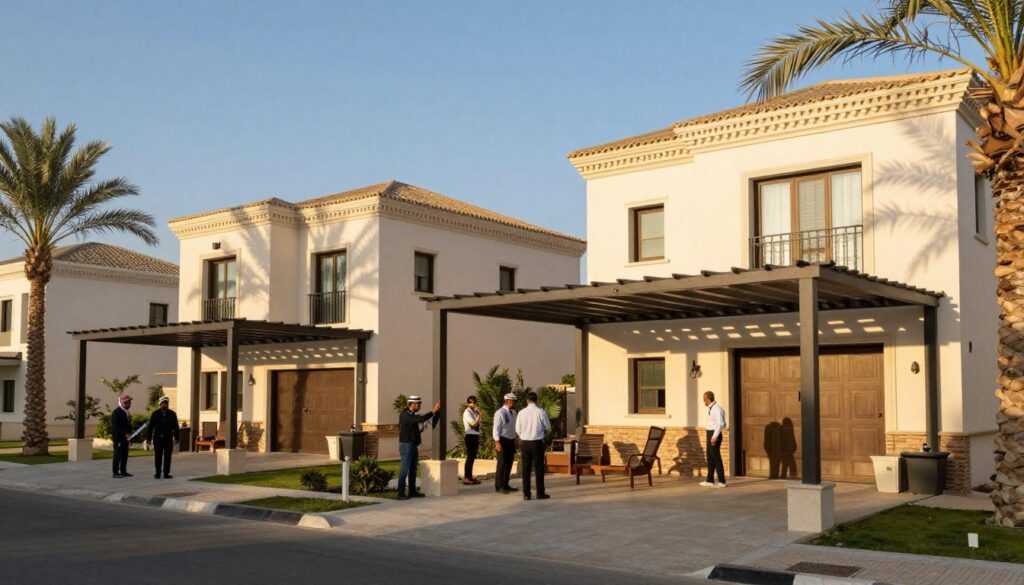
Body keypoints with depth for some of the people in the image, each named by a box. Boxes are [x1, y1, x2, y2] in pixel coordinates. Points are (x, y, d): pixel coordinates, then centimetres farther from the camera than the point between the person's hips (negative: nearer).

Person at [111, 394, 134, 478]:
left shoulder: (126, 412, 15)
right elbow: (115, 426, -19)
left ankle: (123, 471, 17)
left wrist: (129, 433, 6)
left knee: (125, 455, 11)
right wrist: (124, 434, -21)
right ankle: (116, 473, -2)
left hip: (125, 437, 9)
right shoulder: (116, 412, -14)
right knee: (118, 455, -6)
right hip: (118, 438, -9)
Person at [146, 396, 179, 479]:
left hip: (168, 439, 0)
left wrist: (176, 438, 1)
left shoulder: (172, 414, 6)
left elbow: (175, 427, 7)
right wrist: (148, 438, -3)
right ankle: (157, 473, 12)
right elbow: (150, 426, 2)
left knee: (167, 456, -1)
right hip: (157, 439, 0)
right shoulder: (155, 414, 3)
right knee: (158, 456, 4)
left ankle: (166, 473, 3)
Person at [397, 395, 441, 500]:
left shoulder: (412, 415, 15)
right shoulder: (404, 415, -18)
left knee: (413, 469, 11)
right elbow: (421, 419, -28)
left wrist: (435, 410, 2)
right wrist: (433, 411, -22)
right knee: (405, 469, -9)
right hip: (406, 445, -9)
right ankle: (401, 493, -7)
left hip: (413, 445, 9)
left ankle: (412, 491, 16)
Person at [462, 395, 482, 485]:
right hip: (470, 436, -9)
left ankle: (470, 476, 18)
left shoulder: (474, 412, 13)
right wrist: (479, 415, -12)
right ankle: (466, 478, -5)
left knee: (472, 457, 12)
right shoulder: (467, 412, -12)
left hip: (475, 436, 9)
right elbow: (474, 424, -20)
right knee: (470, 457, -8)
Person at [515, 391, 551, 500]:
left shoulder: (521, 413, -3)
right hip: (537, 442, -2)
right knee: (539, 468, 5)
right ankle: (540, 493, 7)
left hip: (524, 442, 2)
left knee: (526, 468, 8)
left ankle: (526, 494, 9)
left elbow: (518, 430, 3)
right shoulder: (540, 412, -9)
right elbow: (547, 426, 2)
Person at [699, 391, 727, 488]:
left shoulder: (716, 409, -17)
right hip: (711, 435, 10)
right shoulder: (712, 408, 13)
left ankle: (721, 481, 1)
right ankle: (710, 481, 17)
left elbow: (720, 424, -25)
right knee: (710, 458, 12)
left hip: (714, 435, -10)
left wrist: (715, 436, -29)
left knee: (716, 458, -5)